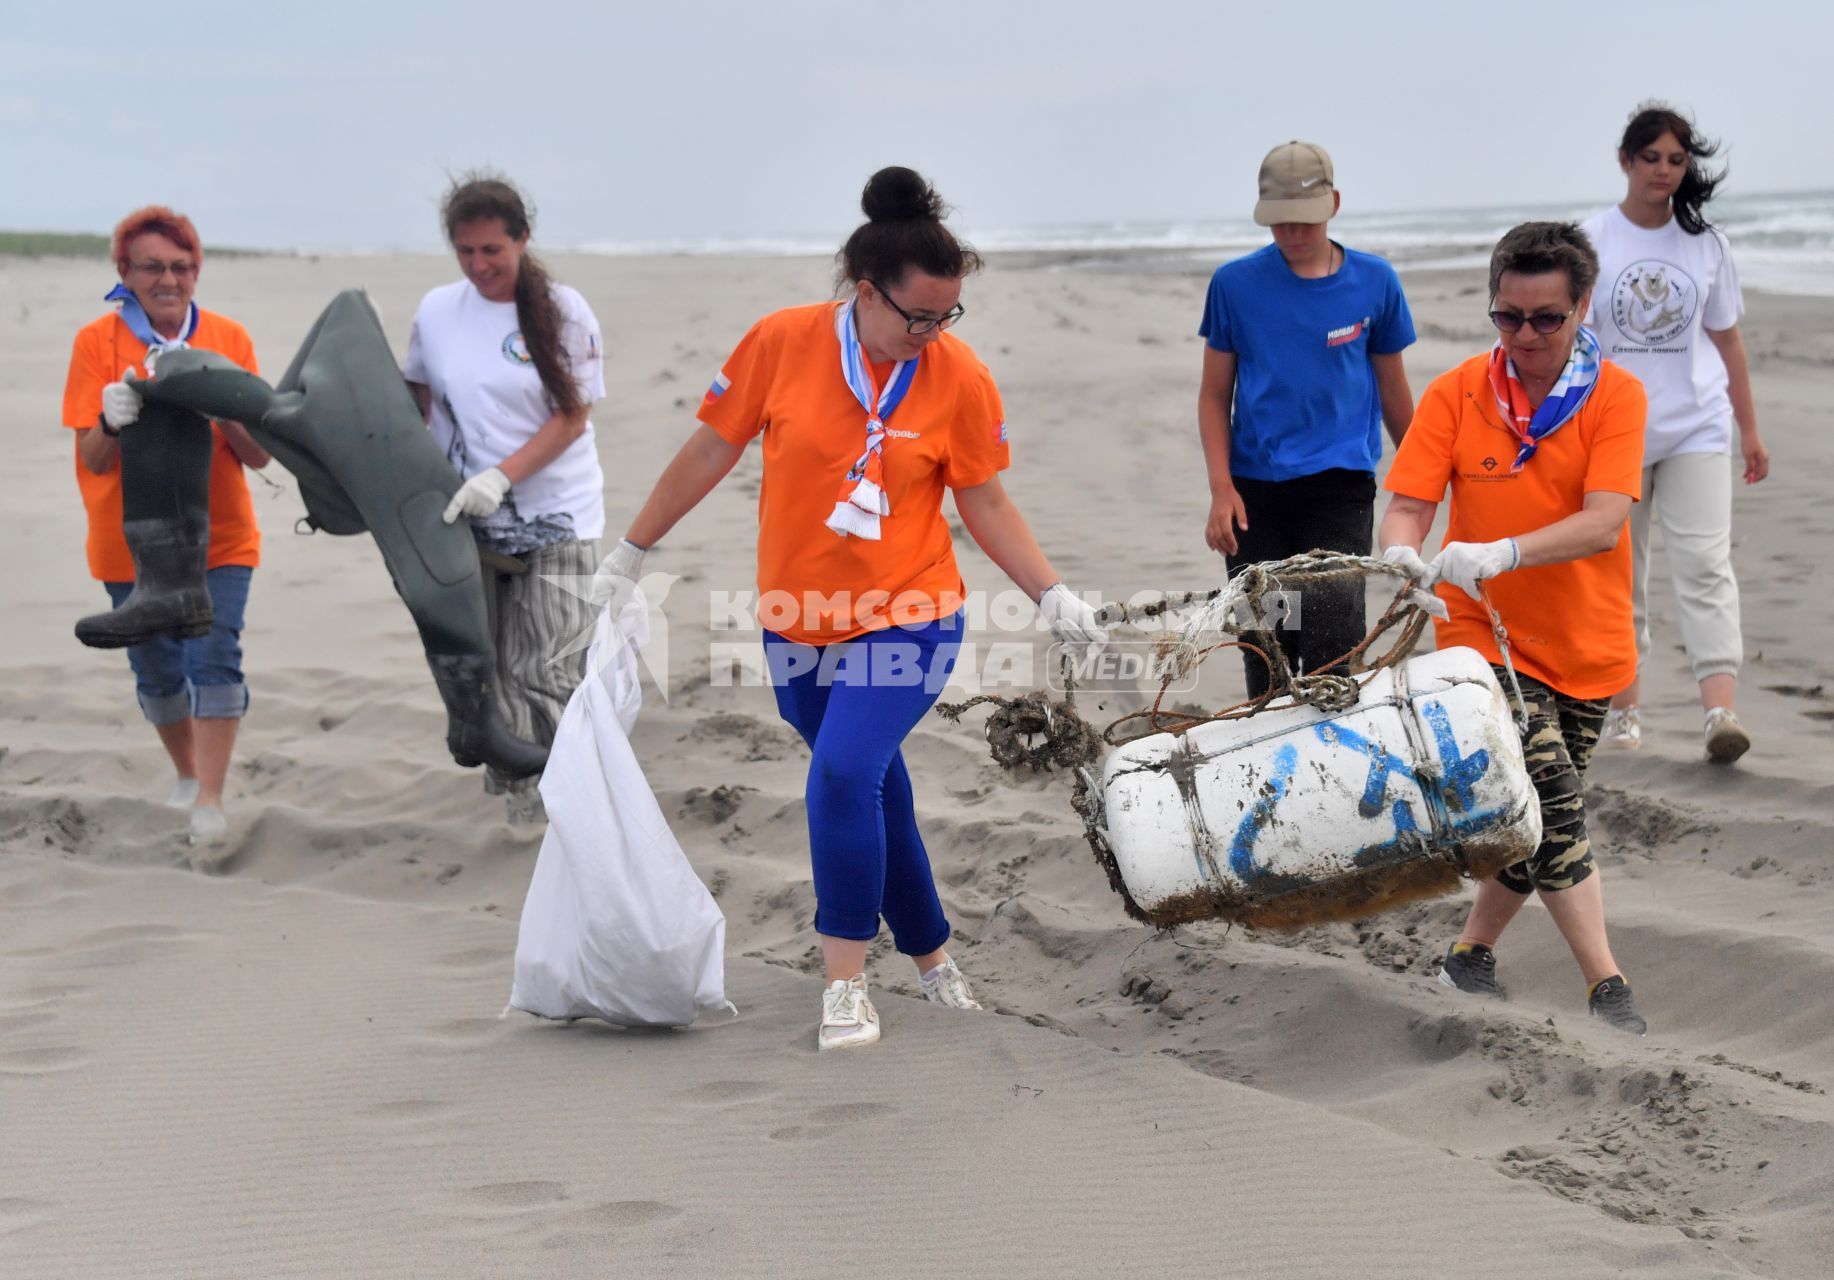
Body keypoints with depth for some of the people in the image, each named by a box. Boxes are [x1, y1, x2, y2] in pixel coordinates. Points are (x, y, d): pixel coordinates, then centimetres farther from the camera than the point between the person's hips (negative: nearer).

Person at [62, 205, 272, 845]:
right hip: (133, 543, 1)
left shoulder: (229, 338, -4)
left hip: (219, 538, 0)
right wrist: (111, 423, -31)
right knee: (157, 672, 12)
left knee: (215, 658, -14)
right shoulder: (97, 342, -7)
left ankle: (209, 798, -10)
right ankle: (186, 774, 36)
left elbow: (259, 456, -4)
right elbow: (93, 459, -8)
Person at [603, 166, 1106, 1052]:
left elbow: (986, 505, 1)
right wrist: (630, 554, 8)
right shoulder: (783, 342, -9)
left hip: (906, 620, -2)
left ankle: (845, 981, -8)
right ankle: (930, 951, 36)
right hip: (797, 623, 2)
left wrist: (1051, 595, -8)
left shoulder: (959, 379, -9)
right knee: (875, 791, 14)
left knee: (844, 777, -21)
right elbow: (710, 453, 2)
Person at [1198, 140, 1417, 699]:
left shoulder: (1374, 281, 2)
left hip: (1341, 484, -1)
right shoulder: (1235, 284, 1)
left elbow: (1393, 391, 13)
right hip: (1255, 489, 1)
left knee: (1333, 641, -14)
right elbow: (1214, 395, 7)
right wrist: (1222, 490, -3)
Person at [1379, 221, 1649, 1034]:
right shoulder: (1455, 395, -4)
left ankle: (1471, 955, 29)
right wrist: (1402, 552, -32)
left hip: (1586, 646, 2)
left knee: (1539, 818, 9)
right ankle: (1607, 987, -11)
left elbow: (1603, 521, -22)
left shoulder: (1616, 397, -8)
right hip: (1485, 635, -1)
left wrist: (1504, 553, -38)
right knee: (1554, 803, -15)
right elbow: (1409, 502, -8)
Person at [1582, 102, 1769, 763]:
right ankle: (1624, 705, 20)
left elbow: (1727, 340, 12)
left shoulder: (1705, 242, 6)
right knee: (1621, 573, 8)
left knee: (1705, 565, -10)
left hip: (1697, 429, 1)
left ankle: (1721, 709, -18)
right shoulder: (1592, 242, -1)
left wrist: (1749, 429, 12)